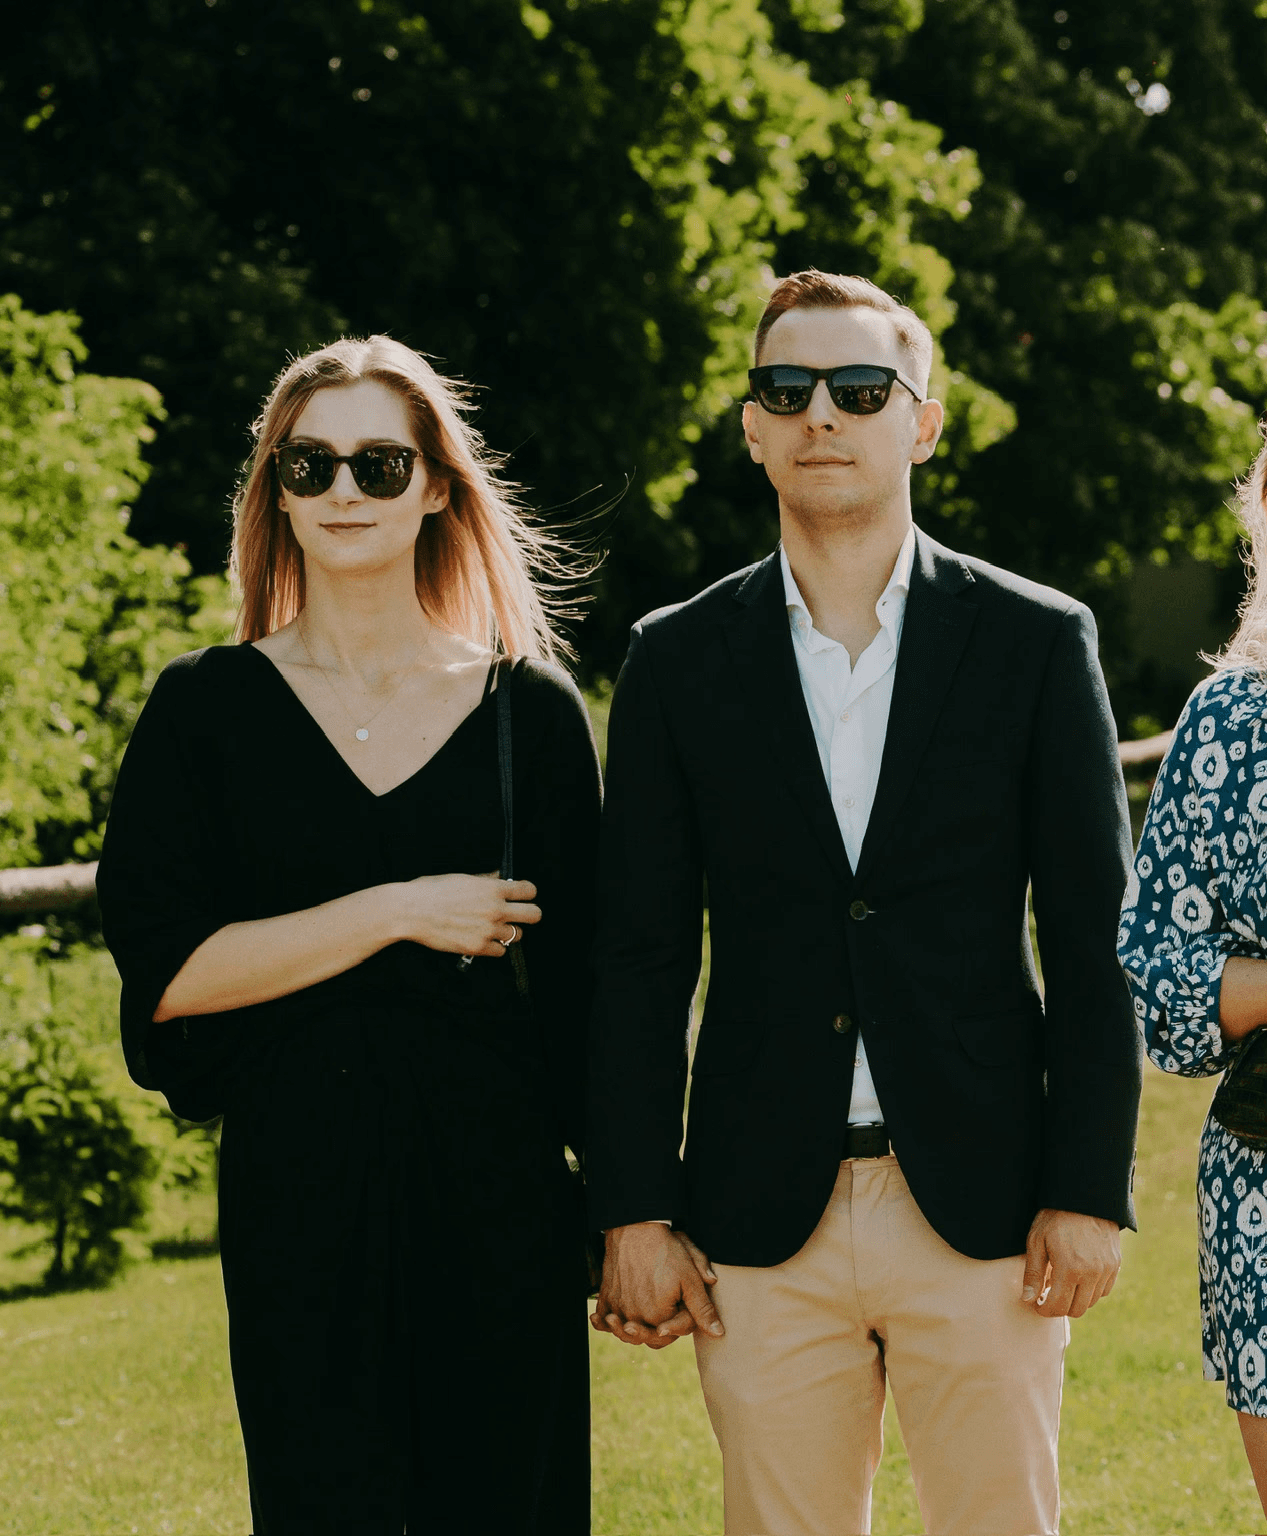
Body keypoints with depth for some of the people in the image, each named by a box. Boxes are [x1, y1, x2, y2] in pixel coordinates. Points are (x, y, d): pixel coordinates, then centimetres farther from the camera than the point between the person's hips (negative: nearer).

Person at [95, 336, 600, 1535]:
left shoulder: (533, 711, 7)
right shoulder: (208, 708, 4)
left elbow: (584, 989, 7)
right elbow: (163, 971, -5)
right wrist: (399, 914, -10)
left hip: (500, 1180, 1)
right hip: (298, 1185, -1)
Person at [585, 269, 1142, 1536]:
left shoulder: (1035, 641, 3)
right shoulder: (679, 661, 6)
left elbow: (1094, 941, 2)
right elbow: (641, 958, 6)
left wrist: (1089, 1195, -4)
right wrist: (633, 1214, 0)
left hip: (983, 1218, -1)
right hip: (764, 1228, 1)